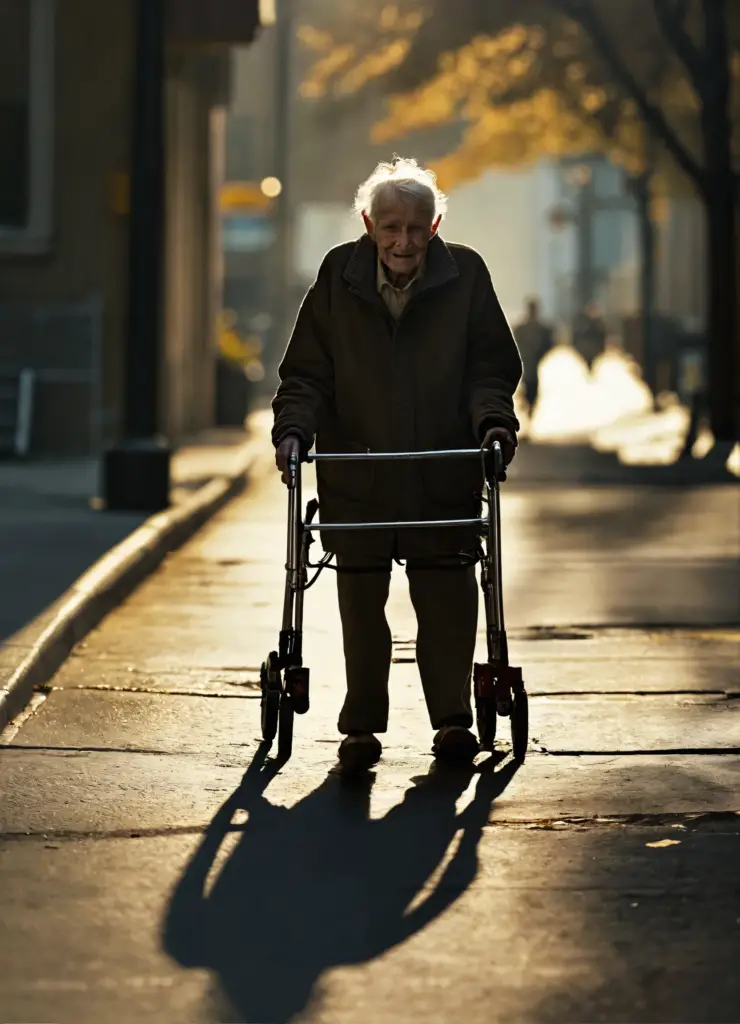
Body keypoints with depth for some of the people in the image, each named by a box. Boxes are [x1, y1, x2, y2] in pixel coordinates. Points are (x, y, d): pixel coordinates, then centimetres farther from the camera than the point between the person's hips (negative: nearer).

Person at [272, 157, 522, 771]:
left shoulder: (465, 276, -1)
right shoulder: (339, 277, 1)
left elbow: (491, 366, 3)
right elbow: (307, 371, 3)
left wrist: (493, 419, -15)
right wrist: (294, 428, -13)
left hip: (443, 474, 0)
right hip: (355, 473, 1)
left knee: (447, 597, 1)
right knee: (360, 600, 3)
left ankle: (452, 717, 13)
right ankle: (362, 726, 11)